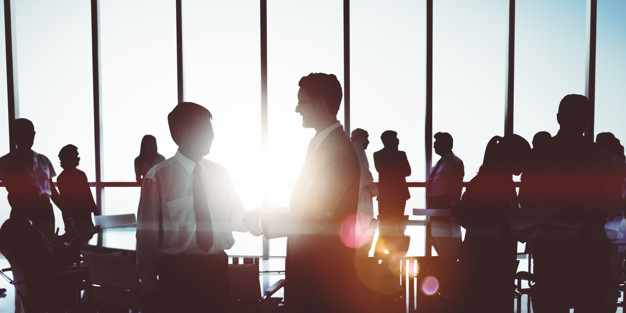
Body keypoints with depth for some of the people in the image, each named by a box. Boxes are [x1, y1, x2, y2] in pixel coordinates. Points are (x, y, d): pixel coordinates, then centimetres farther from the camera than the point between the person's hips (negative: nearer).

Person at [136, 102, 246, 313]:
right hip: (178, 271, -4)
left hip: (217, 266, 4)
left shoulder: (218, 173, 7)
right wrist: (149, 285, -5)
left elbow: (235, 218, 8)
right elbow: (147, 233, -6)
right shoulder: (158, 177, -8)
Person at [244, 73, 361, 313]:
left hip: (326, 273, -9)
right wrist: (266, 218, 9)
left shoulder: (340, 152, -20)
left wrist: (264, 222, -15)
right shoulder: (317, 144, 12)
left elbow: (317, 219, -22)